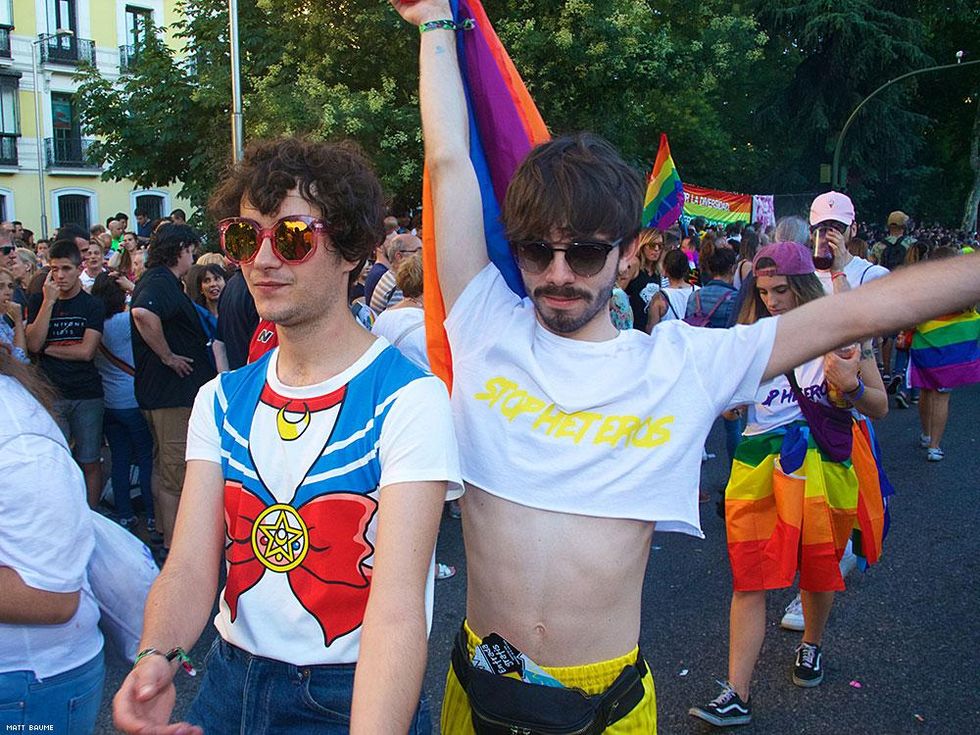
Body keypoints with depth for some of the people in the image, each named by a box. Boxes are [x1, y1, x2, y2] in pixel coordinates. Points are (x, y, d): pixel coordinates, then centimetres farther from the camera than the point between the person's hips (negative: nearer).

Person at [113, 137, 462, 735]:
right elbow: (191, 565, -7)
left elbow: (398, 603, -28)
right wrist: (157, 657, -27)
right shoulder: (221, 399, 2)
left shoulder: (408, 399, -19)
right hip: (229, 683, 5)